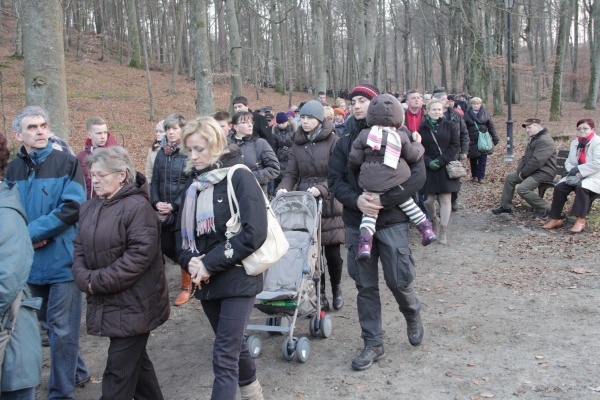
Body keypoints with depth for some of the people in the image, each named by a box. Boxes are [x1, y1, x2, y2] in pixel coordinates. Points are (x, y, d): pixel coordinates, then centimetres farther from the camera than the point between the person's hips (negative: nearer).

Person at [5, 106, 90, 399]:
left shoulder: (66, 163, -7)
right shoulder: (12, 170, 7)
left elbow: (72, 207, -15)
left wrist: (32, 231, -17)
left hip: (62, 260, -5)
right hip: (32, 263, 5)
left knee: (62, 328, 1)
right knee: (48, 323, 18)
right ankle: (76, 372, 38)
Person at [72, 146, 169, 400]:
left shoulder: (137, 207, -16)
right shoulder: (90, 208, 10)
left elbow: (139, 255, -22)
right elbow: (79, 247, 11)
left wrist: (98, 282, -19)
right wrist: (85, 279, -8)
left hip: (132, 304, -8)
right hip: (105, 303, 8)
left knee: (119, 372, -1)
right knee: (135, 360, 21)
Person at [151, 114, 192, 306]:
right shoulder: (162, 153, 9)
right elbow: (154, 181, 11)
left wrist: (174, 206, -16)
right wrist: (156, 203, -5)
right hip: (164, 213, 6)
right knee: (166, 248, 7)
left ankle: (186, 287, 22)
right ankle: (192, 269, 30)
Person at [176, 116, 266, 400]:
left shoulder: (238, 177, -11)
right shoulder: (194, 183, 10)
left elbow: (254, 232, -20)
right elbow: (185, 232, 14)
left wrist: (210, 263, -19)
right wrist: (190, 261, -8)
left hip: (237, 278, -7)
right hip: (206, 280, 7)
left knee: (224, 355, -8)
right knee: (232, 344, 20)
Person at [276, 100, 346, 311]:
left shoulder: (332, 141, -2)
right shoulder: (298, 144, 11)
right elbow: (291, 173, 9)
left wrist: (321, 189, -22)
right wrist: (283, 188, -11)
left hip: (328, 204, -3)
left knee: (332, 252, 3)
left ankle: (336, 289, 27)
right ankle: (319, 296, 16)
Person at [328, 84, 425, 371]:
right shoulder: (345, 141, 8)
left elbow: (417, 175, -9)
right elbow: (335, 180, 4)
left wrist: (384, 200, -19)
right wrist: (356, 199, -16)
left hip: (391, 220, -3)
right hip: (356, 221, 3)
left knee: (399, 279, -1)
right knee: (365, 285, 6)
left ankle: (412, 315, 34)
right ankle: (373, 344, 19)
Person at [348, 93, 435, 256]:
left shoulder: (364, 135, -3)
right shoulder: (401, 136, 0)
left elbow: (355, 159, -1)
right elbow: (412, 155, 11)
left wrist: (356, 168, 21)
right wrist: (417, 144, 31)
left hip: (371, 185, -1)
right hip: (396, 182, 1)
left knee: (369, 211, 7)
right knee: (408, 203, 21)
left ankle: (365, 243, -6)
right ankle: (426, 229, 27)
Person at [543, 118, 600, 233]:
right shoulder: (575, 143, 16)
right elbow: (568, 162, 13)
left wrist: (579, 170, -21)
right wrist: (573, 170, -9)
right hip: (576, 176, 7)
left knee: (581, 187, -37)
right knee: (559, 187, -18)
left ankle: (580, 221, -30)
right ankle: (555, 219, -13)